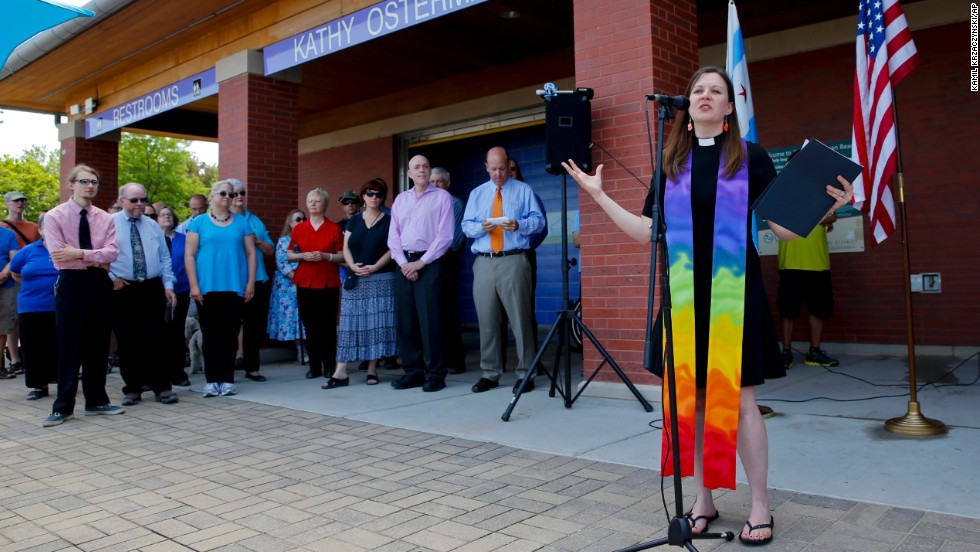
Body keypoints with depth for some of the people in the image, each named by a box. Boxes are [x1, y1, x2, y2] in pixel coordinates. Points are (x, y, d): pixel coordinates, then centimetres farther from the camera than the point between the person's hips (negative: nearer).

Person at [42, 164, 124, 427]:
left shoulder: (105, 218, 8)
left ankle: (97, 400, 20)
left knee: (98, 345, 10)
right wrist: (97, 260, -11)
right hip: (72, 284, -4)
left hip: (100, 283, 4)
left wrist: (79, 253, -18)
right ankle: (63, 406, 9)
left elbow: (112, 252, -7)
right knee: (69, 347, 0)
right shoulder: (54, 217, -3)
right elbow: (60, 258, -14)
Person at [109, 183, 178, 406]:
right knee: (127, 342, 5)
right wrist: (111, 279, -8)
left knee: (155, 340, 2)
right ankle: (132, 389, 15)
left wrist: (168, 285, 4)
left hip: (153, 289, 2)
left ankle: (162, 388, 6)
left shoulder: (153, 226, 13)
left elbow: (165, 258, 12)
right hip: (122, 290, -2)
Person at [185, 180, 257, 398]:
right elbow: (189, 255, 3)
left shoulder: (241, 222, 10)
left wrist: (250, 283, -1)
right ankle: (212, 380, 10)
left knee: (230, 335, 2)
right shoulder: (199, 222, 7)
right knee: (210, 334, 3)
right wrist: (194, 285, -5)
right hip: (207, 288, -1)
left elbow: (251, 253, 8)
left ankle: (227, 379, 9)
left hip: (235, 287, 1)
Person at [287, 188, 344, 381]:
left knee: (328, 326, -1)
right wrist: (302, 256, -7)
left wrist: (326, 256, -14)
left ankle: (330, 366, 8)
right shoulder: (299, 229, 10)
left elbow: (342, 256, 2)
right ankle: (314, 367, 12)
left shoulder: (334, 228, 4)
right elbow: (289, 255, 12)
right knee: (310, 326, 3)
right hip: (305, 283, 2)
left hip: (328, 283, -2)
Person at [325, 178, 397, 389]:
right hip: (355, 280, 3)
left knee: (376, 324, -2)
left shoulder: (388, 221, 4)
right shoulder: (354, 220, 13)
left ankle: (372, 369, 7)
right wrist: (352, 265, -12)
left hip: (381, 280, -2)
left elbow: (392, 249, -4)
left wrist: (374, 267, -15)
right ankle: (341, 372, -1)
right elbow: (346, 248, 7)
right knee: (350, 324, 0)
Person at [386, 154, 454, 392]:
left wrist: (422, 262, -11)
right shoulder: (400, 199, 16)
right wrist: (403, 263, -5)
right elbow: (393, 236, 10)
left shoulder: (442, 197, 2)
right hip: (403, 264, 5)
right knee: (405, 320, 5)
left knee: (429, 320, -7)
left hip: (429, 263, -5)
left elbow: (445, 235, -6)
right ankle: (412, 371, 13)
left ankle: (435, 374, 0)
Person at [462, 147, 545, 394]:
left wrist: (519, 225, -18)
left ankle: (525, 374, 3)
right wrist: (481, 227, -9)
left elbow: (538, 220, 1)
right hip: (484, 263, 4)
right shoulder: (477, 193, 18)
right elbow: (466, 226, 12)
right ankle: (490, 374, 15)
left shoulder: (524, 191, 8)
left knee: (520, 318, -5)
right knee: (487, 320, 5)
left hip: (514, 261, -3)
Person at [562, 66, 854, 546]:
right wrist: (599, 196, 7)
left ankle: (760, 507, 13)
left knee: (739, 399, -2)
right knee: (693, 398, 7)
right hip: (685, 297, 3)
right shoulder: (671, 163, 11)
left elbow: (784, 227, 2)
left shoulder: (750, 157, 3)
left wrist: (828, 206, -15)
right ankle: (703, 501, 21)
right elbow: (647, 232, 8)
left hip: (736, 295, -3)